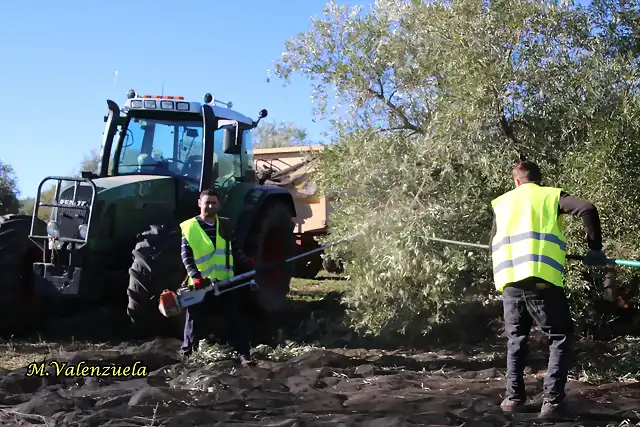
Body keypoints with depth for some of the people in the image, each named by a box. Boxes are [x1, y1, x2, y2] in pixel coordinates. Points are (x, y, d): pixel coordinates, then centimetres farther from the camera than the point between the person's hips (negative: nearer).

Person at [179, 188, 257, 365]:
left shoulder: (226, 225, 7)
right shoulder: (188, 228, -5)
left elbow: (235, 250, 13)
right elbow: (186, 257, -8)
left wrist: (248, 263, -2)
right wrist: (196, 276, -20)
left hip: (225, 281, 3)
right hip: (201, 284, -2)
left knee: (235, 318, 3)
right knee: (195, 319, 10)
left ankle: (244, 353, 7)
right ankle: (186, 351, 29)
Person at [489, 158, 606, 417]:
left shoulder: (501, 202, 22)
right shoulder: (551, 195, 12)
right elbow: (588, 210, -4)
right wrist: (595, 247, 5)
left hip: (509, 279, 3)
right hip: (541, 278, -3)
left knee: (516, 339, 19)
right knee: (560, 339, 8)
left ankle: (513, 397, 14)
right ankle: (552, 401, -2)